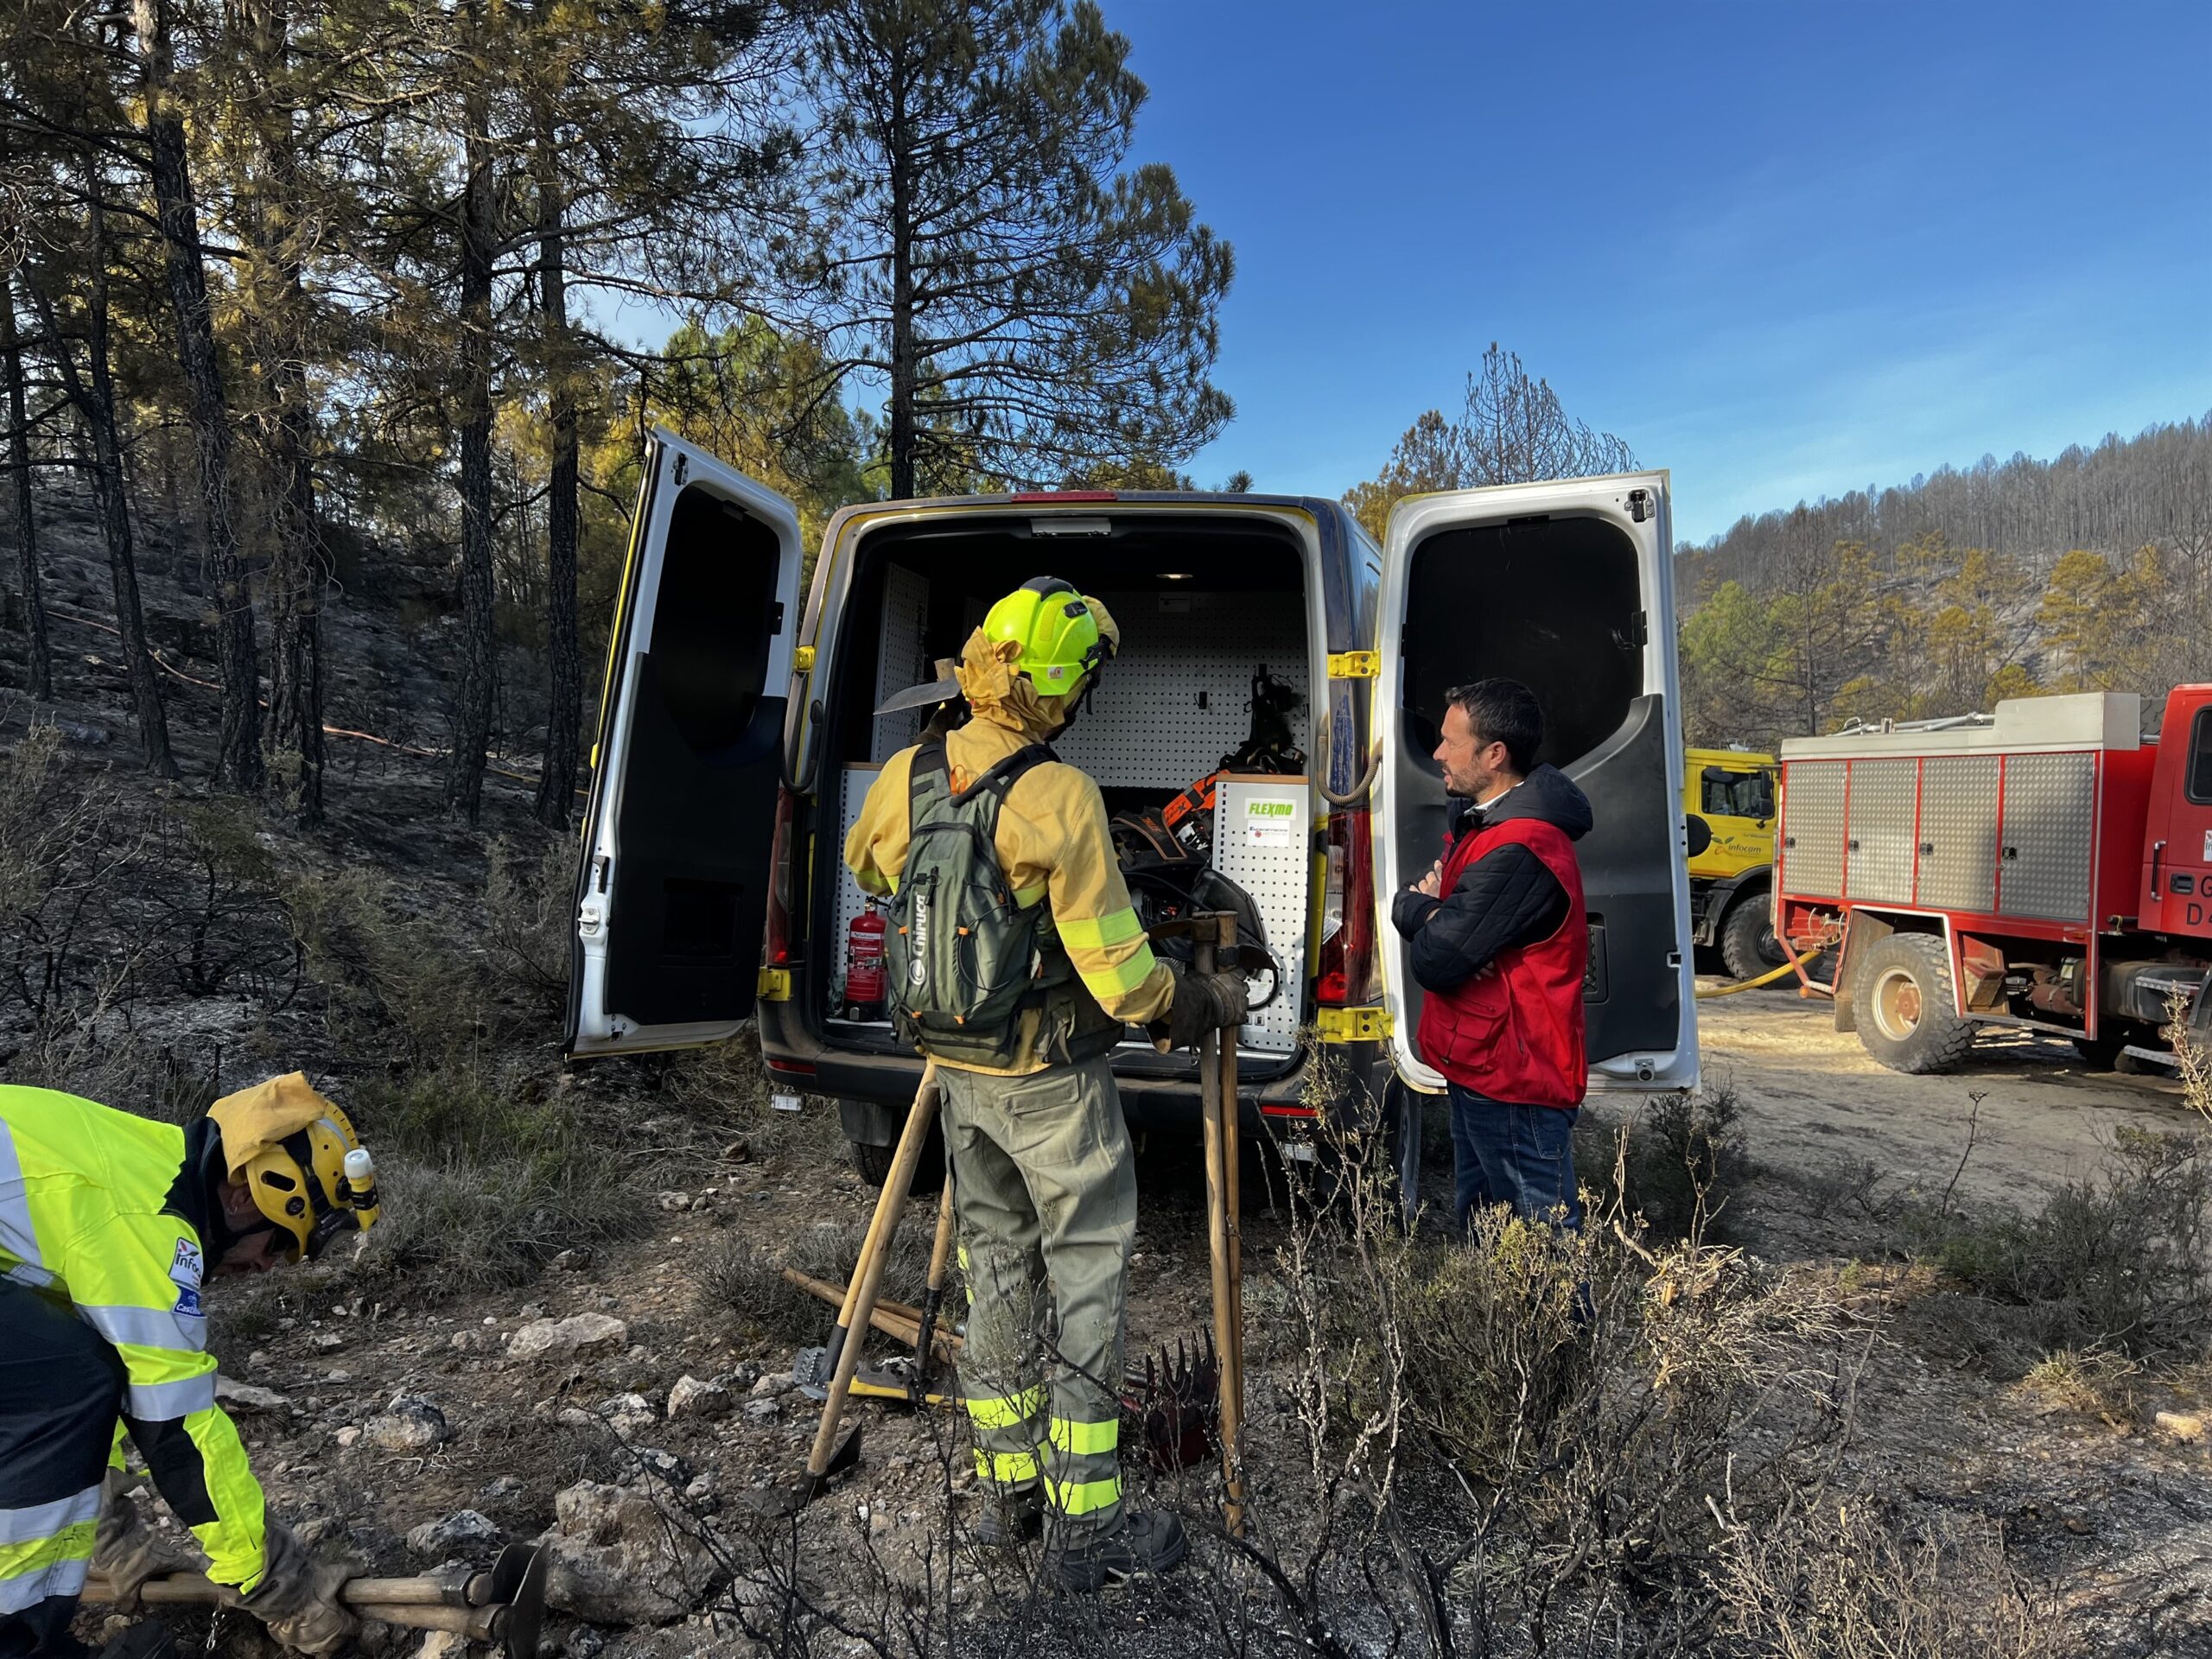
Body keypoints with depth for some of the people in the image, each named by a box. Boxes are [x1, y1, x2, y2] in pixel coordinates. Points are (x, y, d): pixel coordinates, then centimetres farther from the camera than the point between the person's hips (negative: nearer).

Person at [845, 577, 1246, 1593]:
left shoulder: (906, 778, -4)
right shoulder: (1058, 799, -24)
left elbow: (866, 864, 19)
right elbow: (1119, 973, -20)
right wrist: (1211, 1003, -2)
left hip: (957, 1069, 7)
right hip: (1051, 1079, -6)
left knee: (996, 1265, 19)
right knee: (1087, 1278, 7)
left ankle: (1008, 1490, 32)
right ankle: (1085, 1527, 16)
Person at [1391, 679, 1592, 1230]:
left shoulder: (1519, 853, -25)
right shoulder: (1475, 820, 10)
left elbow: (1434, 961, -24)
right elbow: (1408, 902, 12)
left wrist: (1420, 908, -3)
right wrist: (1430, 910, -12)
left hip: (1513, 1087, -10)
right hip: (1478, 1068, 10)